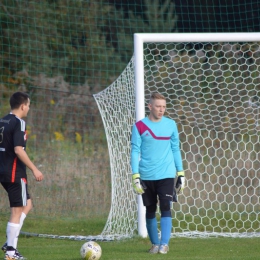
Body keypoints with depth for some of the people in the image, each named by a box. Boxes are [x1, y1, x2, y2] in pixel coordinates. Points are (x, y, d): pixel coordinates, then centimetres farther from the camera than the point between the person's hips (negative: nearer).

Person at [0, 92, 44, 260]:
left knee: (27, 204, 20)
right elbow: (18, 150, -23)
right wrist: (34, 169, -18)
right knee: (17, 211, -2)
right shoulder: (18, 123, -15)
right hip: (15, 173, -9)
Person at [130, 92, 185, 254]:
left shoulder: (171, 125, 4)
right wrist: (136, 176, -9)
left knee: (165, 207, -11)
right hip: (147, 176, 0)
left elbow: (175, 149, 10)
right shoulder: (140, 126, -3)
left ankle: (164, 244, -11)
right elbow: (135, 151, -3)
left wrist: (181, 173, 8)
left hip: (166, 174, 0)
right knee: (150, 210, 7)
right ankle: (155, 244, 18)